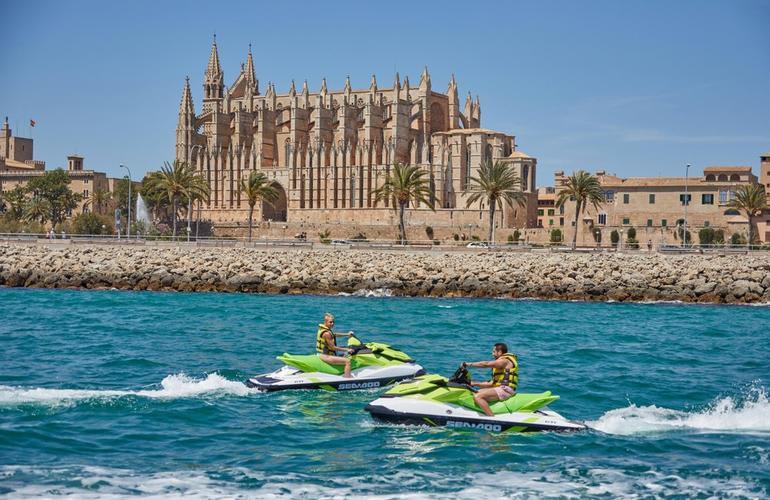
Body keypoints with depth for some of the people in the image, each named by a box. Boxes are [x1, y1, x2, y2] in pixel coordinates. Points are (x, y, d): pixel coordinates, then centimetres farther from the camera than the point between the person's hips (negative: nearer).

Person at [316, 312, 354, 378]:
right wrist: (347, 350, -12)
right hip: (325, 356, -11)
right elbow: (333, 347, -18)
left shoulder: (322, 329, 10)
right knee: (347, 361, -22)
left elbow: (334, 334, 27)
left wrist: (347, 334, 27)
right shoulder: (326, 333, -20)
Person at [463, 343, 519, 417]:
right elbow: (491, 383, 21)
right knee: (475, 393, 14)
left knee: (477, 396, -24)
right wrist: (474, 383, 16)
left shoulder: (505, 361, -7)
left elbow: (486, 364, -20)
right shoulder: (501, 362, 25)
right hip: (501, 389, 11)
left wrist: (469, 364, -15)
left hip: (505, 390, -11)